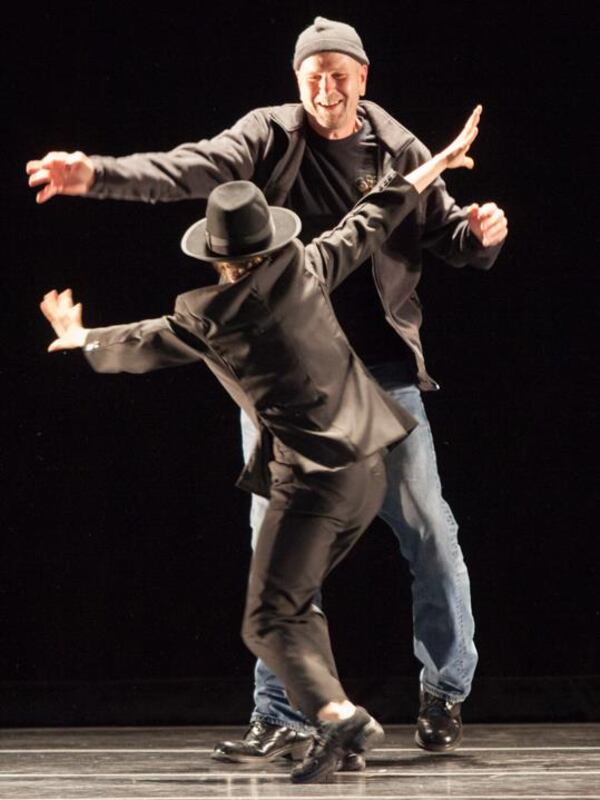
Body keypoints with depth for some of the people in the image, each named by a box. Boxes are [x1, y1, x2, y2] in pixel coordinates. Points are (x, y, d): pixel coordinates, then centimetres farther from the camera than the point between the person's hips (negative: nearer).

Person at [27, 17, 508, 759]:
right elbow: (186, 169, -19)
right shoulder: (268, 137, -4)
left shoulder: (398, 151, 1)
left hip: (380, 367, 1)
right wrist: (95, 174, -35)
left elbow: (448, 236, 10)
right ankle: (280, 716, 10)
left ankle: (445, 697, 16)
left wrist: (481, 234, -14)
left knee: (428, 532, 1)